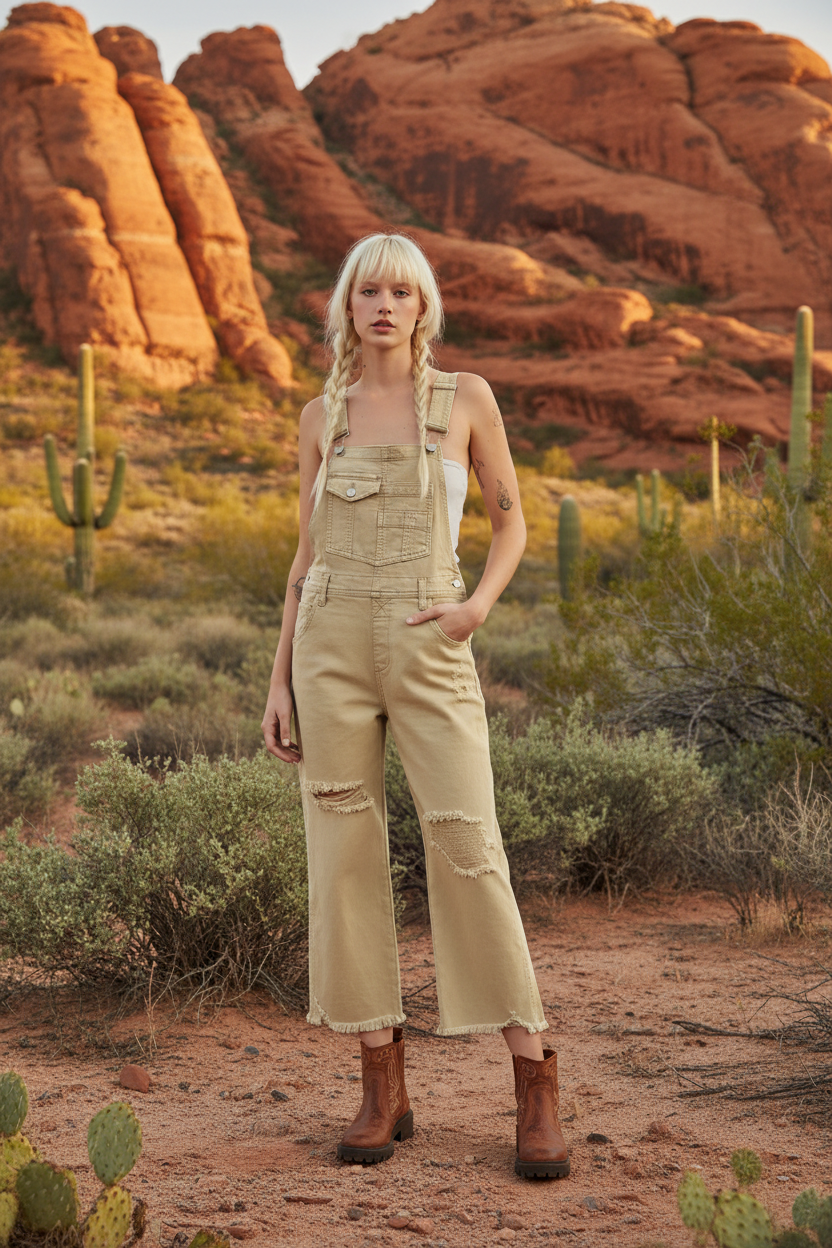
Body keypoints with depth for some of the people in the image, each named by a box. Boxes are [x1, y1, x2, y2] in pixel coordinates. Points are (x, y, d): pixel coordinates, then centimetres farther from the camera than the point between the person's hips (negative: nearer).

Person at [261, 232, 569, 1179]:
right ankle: (383, 1090, 10)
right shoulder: (323, 416, 11)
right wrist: (279, 681, 7)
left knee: (468, 849, -9)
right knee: (344, 854, 0)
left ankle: (535, 1086, 2)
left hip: (429, 650, -2)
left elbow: (510, 519, 11)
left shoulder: (466, 399, 5)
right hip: (332, 646, 3)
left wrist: (480, 605, -9)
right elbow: (308, 552, 12)